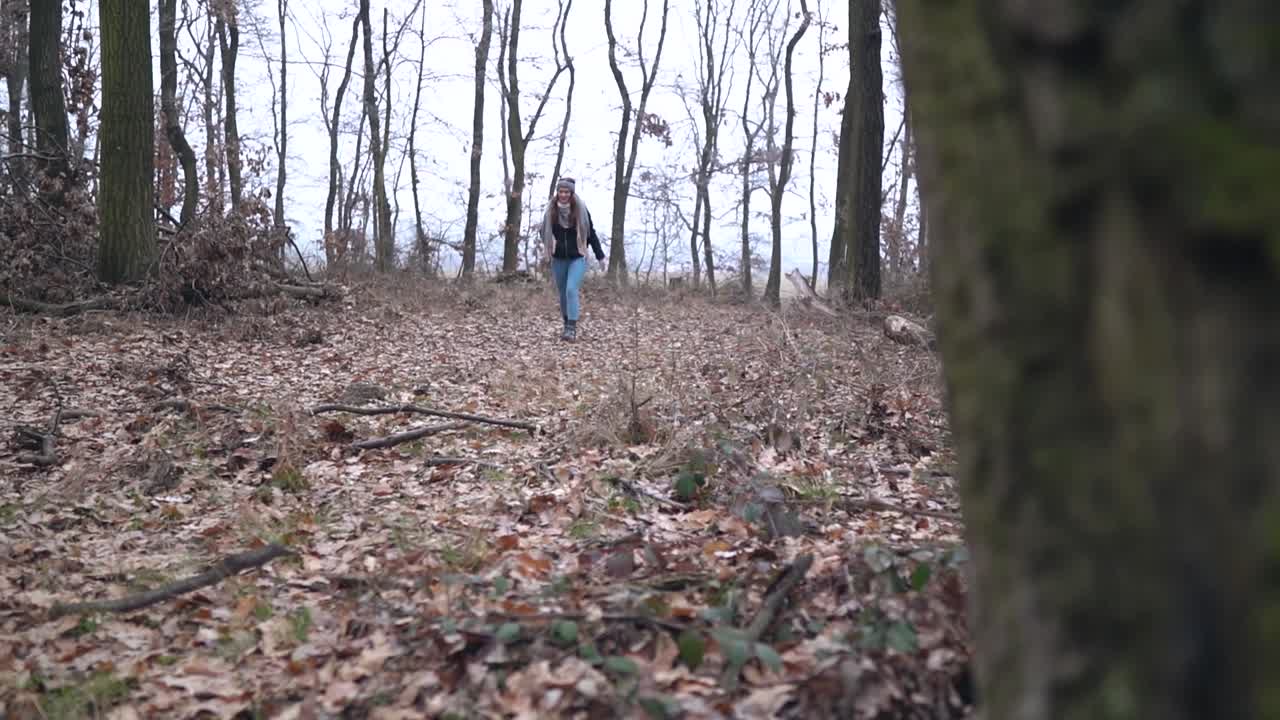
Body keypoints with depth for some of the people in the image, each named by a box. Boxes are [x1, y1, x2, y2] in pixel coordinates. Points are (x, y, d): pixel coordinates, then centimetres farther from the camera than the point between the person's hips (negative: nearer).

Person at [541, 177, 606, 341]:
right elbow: (545, 232, 13)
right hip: (558, 260, 3)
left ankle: (572, 328, -18)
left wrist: (599, 256, -1)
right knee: (563, 294, 12)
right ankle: (567, 325, 29)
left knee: (571, 290, -18)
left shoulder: (581, 210, -9)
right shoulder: (551, 210, -3)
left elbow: (591, 233, -2)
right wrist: (547, 251, 7)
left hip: (578, 258, -3)